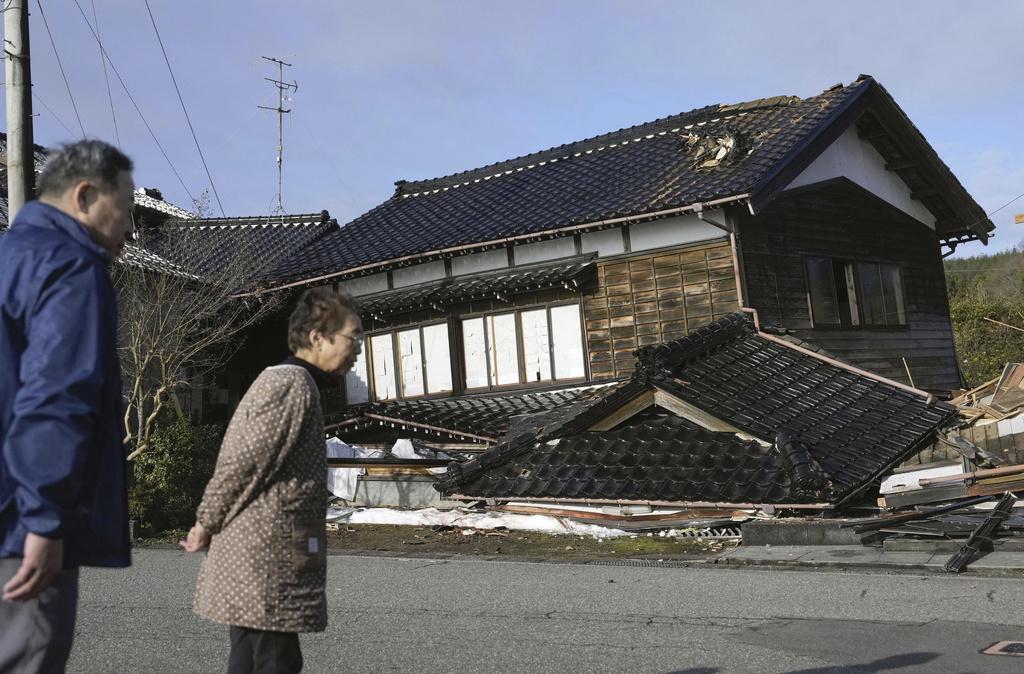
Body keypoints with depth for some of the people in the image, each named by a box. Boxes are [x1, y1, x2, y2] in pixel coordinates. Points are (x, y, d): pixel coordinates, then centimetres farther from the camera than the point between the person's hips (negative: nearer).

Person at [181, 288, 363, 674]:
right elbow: (244, 461, -16)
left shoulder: (278, 379, 19)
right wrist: (207, 525, -6)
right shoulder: (294, 384, -14)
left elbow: (241, 458, 18)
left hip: (247, 554, 10)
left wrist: (210, 525, 14)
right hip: (270, 555, -10)